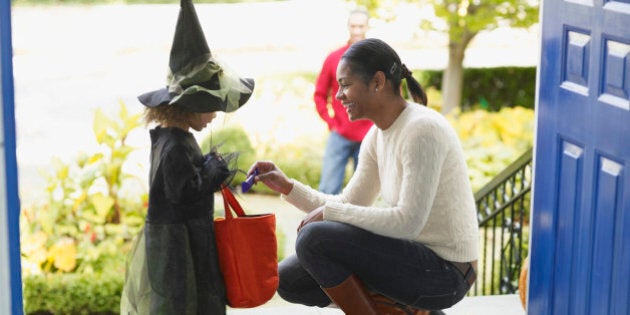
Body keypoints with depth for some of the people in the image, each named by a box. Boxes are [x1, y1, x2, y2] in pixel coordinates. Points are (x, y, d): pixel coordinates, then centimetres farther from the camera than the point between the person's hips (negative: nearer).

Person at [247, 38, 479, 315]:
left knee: (315, 238, -23)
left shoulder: (422, 129, -20)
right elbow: (348, 206, 11)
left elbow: (408, 221, -26)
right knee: (289, 278, 7)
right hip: (415, 256, 9)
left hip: (445, 271, -9)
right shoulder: (377, 136, 7)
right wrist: (288, 187, 0)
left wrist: (328, 212, -18)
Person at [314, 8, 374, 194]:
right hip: (339, 136, 0)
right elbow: (320, 94, 10)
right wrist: (330, 121, 0)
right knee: (328, 189, -6)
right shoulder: (333, 58, 4)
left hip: (369, 138, 0)